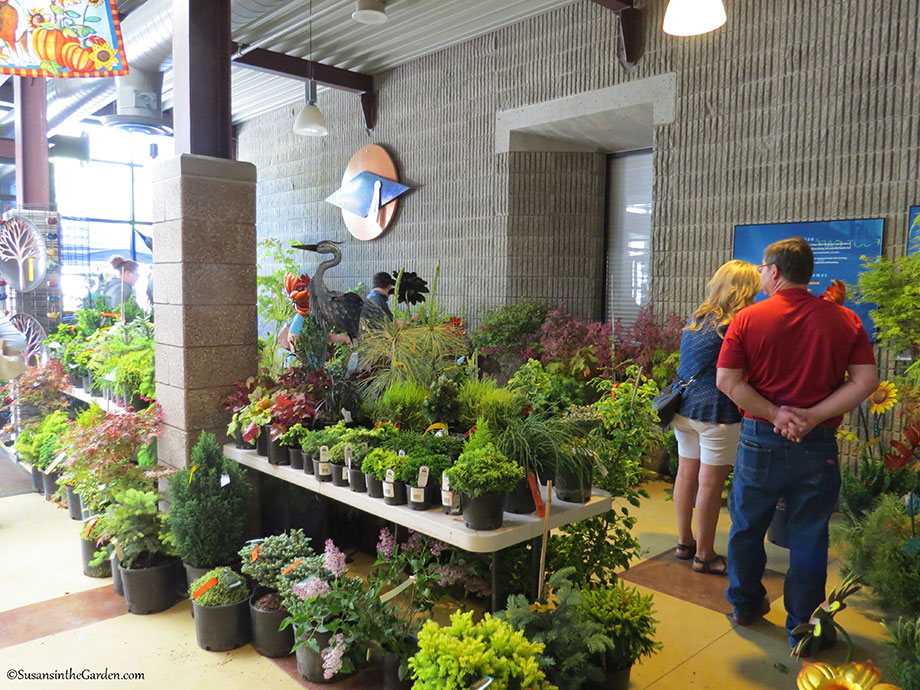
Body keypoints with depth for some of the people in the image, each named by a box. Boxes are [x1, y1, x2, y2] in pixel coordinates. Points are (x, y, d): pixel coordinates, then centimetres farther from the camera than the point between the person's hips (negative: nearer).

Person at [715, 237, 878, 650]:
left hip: (760, 439, 0)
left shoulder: (748, 319, -7)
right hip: (818, 445, 1)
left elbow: (727, 380, -14)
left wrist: (775, 414, -12)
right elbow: (866, 380, -8)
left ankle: (746, 604, 33)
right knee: (808, 536, 12)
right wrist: (812, 417, -11)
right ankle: (804, 627, 22)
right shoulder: (844, 320, -2)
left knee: (747, 527, 17)